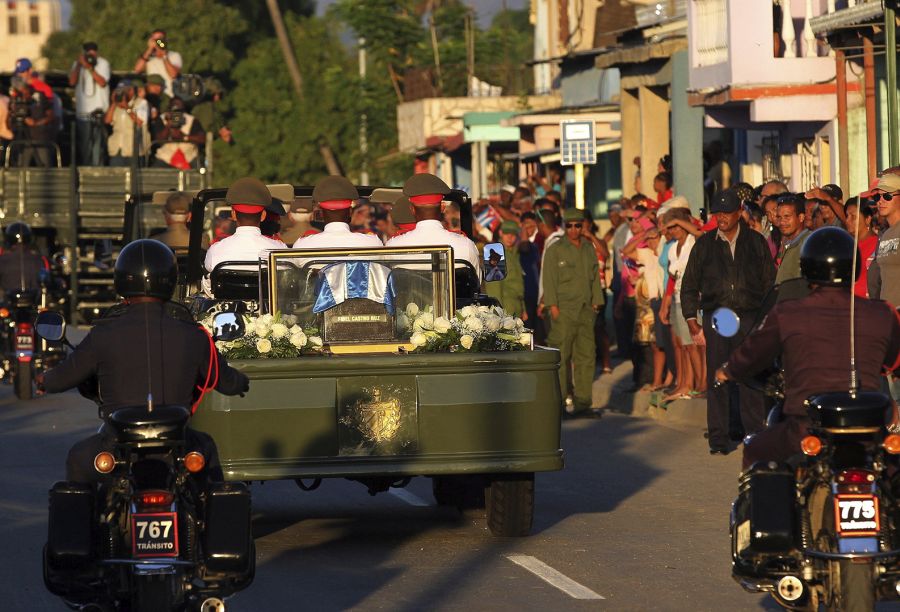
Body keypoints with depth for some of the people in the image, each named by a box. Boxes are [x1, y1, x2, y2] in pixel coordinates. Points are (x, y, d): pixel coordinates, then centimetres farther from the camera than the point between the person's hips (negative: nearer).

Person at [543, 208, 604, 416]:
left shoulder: (589, 250, 16)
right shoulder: (554, 250, 2)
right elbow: (549, 279, -2)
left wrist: (596, 303, 12)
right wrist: (553, 306, -9)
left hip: (586, 311, 5)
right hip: (564, 310, -5)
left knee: (586, 355, 1)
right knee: (562, 357, -7)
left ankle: (583, 400, 5)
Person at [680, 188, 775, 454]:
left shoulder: (756, 242, 9)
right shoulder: (704, 244, 10)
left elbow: (769, 283, 10)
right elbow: (689, 287, 12)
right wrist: (693, 325, 4)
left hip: (750, 317, -1)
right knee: (717, 380, -2)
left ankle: (755, 434, 2)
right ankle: (718, 439, 2)